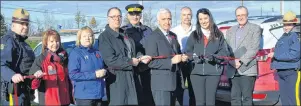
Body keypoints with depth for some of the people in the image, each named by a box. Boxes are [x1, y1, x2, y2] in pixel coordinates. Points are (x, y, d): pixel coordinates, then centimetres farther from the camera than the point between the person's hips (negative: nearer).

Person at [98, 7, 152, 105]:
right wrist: (130, 62, -13)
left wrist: (140, 59, 3)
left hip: (131, 77, 7)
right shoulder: (104, 37, -9)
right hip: (117, 79, -7)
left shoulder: (125, 35, 16)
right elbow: (110, 60, -19)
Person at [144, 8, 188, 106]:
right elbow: (151, 62, -17)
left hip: (175, 81, 7)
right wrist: (171, 61, -23)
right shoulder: (152, 38, -10)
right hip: (161, 83, -7)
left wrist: (182, 57, 1)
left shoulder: (173, 36, 14)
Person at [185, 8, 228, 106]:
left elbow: (224, 52, 3)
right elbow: (187, 51, 8)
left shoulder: (218, 35, 8)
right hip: (197, 72, 1)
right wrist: (194, 57, -13)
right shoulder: (194, 35, 10)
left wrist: (214, 57, -16)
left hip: (213, 72, -1)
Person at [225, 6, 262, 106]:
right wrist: (232, 61, -7)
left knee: (247, 98, -6)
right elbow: (226, 48, 11)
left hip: (247, 69, -4)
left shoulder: (255, 28, 6)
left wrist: (241, 61, -12)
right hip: (233, 70, 5)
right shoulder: (230, 30, 21)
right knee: (234, 98, 6)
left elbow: (254, 48, -5)